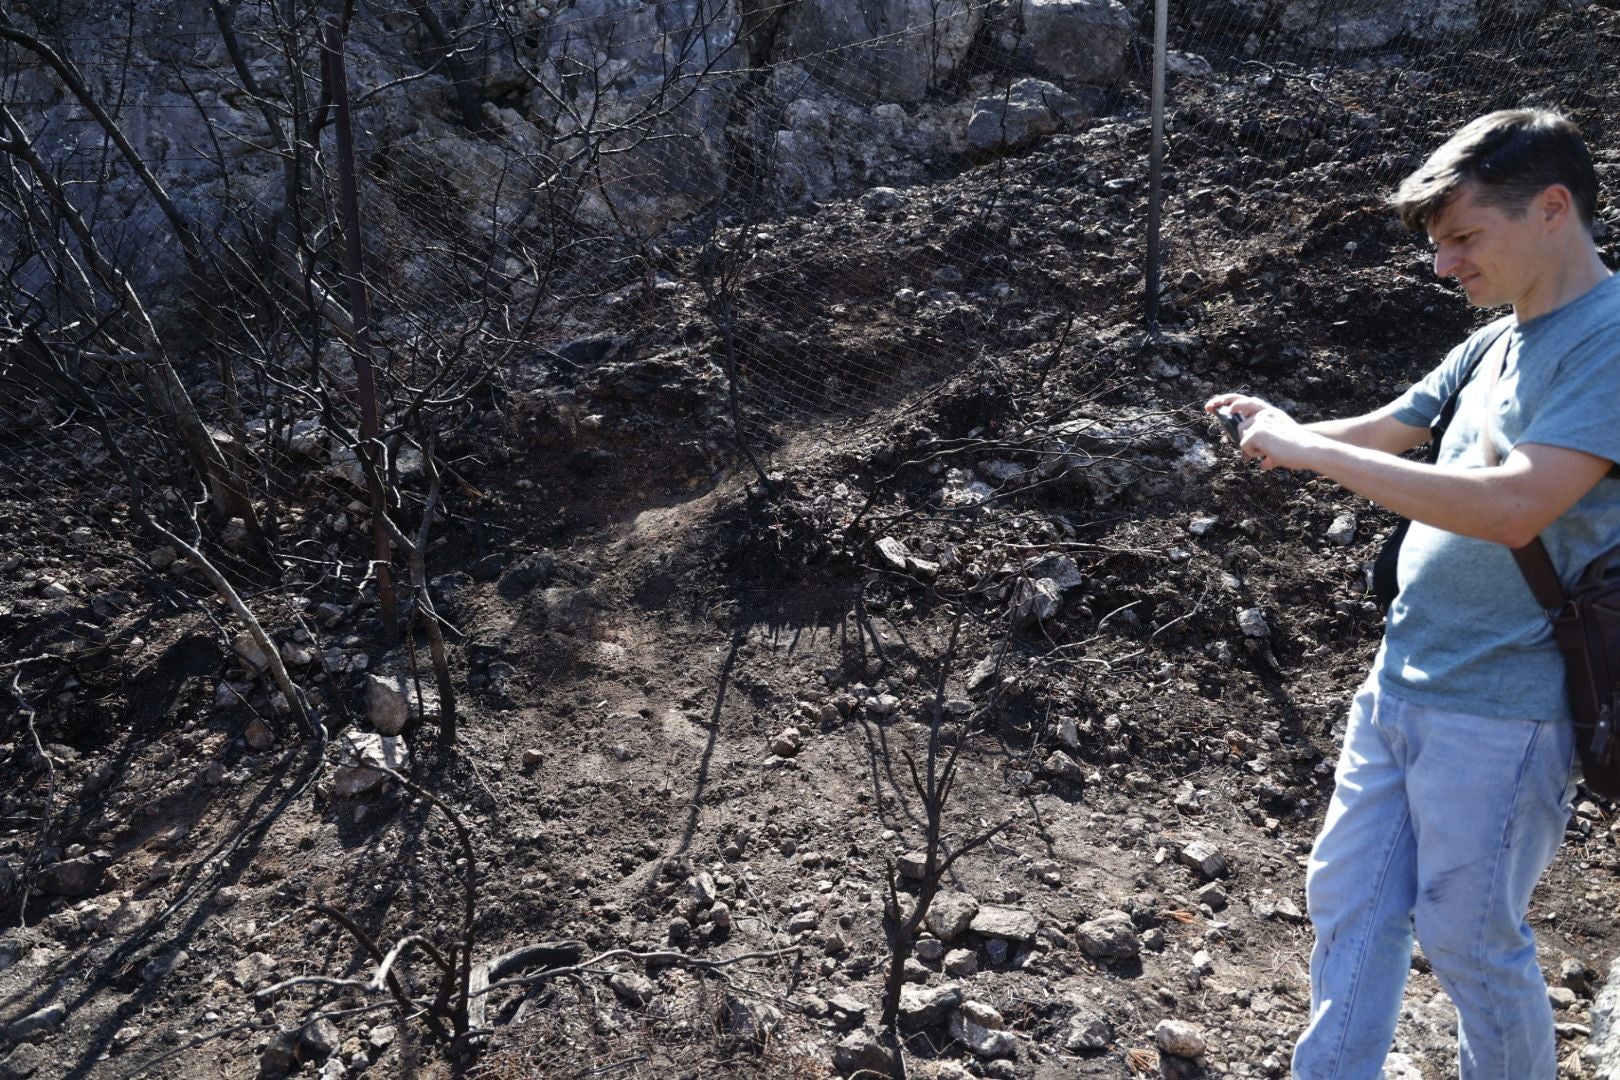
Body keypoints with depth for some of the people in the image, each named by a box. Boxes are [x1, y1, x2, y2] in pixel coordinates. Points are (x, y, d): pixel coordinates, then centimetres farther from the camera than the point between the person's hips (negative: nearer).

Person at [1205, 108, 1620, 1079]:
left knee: (1469, 937, 7)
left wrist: (1313, 452, -24)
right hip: (1398, 684, 8)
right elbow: (1385, 432, 16)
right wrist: (1280, 430, -5)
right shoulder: (1497, 342, 10)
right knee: (1350, 903, 13)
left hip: (1499, 713, -8)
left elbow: (1513, 505, -29)